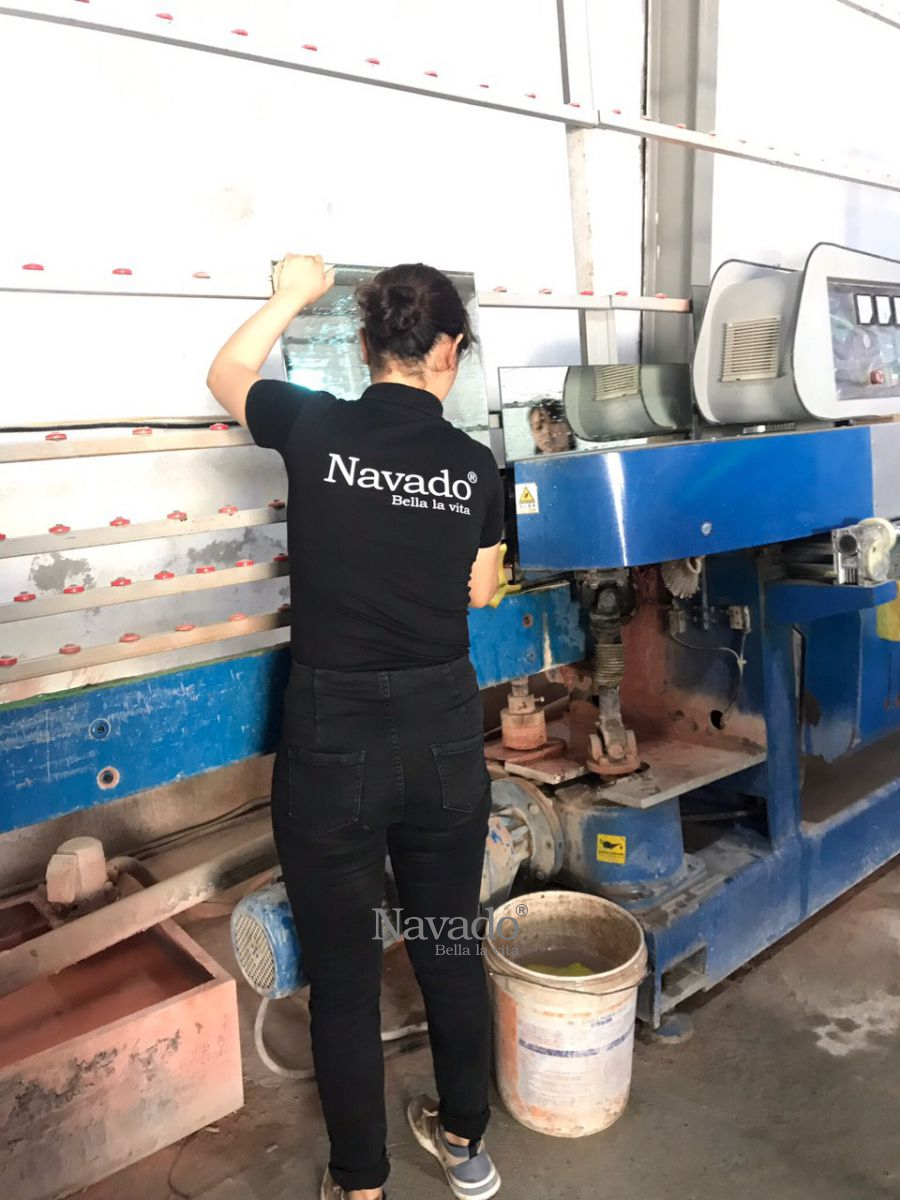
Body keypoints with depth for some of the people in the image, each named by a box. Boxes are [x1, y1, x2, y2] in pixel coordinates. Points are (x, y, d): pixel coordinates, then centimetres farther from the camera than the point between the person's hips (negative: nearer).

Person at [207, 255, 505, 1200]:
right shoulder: (473, 465, -4)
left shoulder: (314, 428, -9)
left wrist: (291, 295, 25)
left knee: (343, 968, 15)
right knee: (450, 944, 22)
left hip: (332, 735, -2)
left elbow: (225, 375, 12)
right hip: (444, 731, 3)